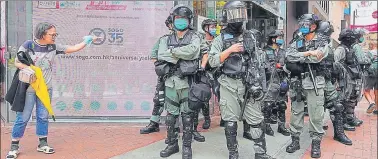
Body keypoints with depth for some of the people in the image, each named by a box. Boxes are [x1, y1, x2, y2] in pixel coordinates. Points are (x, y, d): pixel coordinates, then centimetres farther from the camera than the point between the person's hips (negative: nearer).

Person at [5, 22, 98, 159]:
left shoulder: (54, 47, -1)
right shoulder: (28, 45, -11)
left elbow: (74, 48, 2)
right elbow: (17, 62, -3)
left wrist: (87, 41, -4)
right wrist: (26, 68, -21)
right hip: (29, 88, -4)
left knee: (43, 117, 10)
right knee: (23, 117, 2)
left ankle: (42, 144, 23)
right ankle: (14, 146, 17)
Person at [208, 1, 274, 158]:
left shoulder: (250, 36, 10)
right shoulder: (220, 39, 1)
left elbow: (258, 60, 12)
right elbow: (212, 61, -8)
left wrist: (259, 82, 5)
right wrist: (229, 50, -16)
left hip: (249, 84, 2)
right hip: (229, 85, -2)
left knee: (256, 120, 3)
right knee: (230, 121, 5)